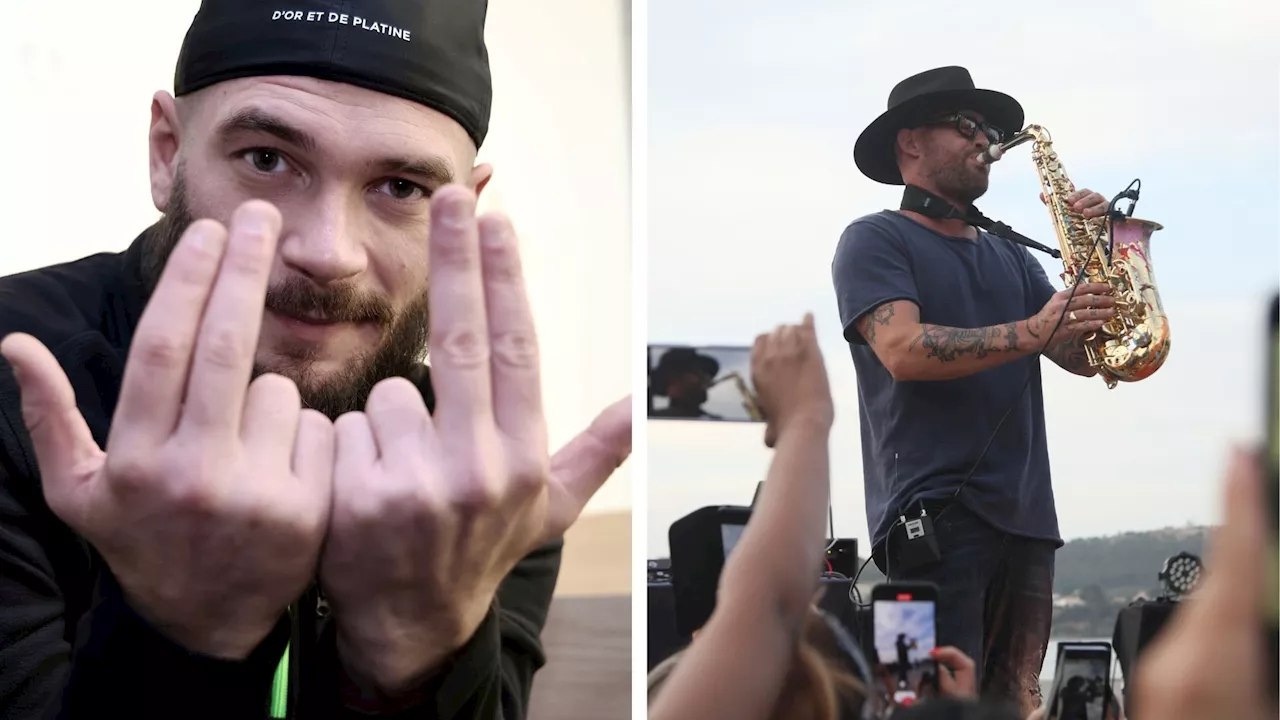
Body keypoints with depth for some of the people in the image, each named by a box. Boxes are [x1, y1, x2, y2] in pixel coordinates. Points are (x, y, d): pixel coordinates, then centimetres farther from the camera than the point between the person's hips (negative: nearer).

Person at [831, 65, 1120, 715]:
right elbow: (904, 350, -14)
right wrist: (1030, 332, -20)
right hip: (935, 510, -7)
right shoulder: (875, 240, 3)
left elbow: (1083, 358, 14)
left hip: (1025, 514, 7)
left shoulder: (1011, 257, 23)